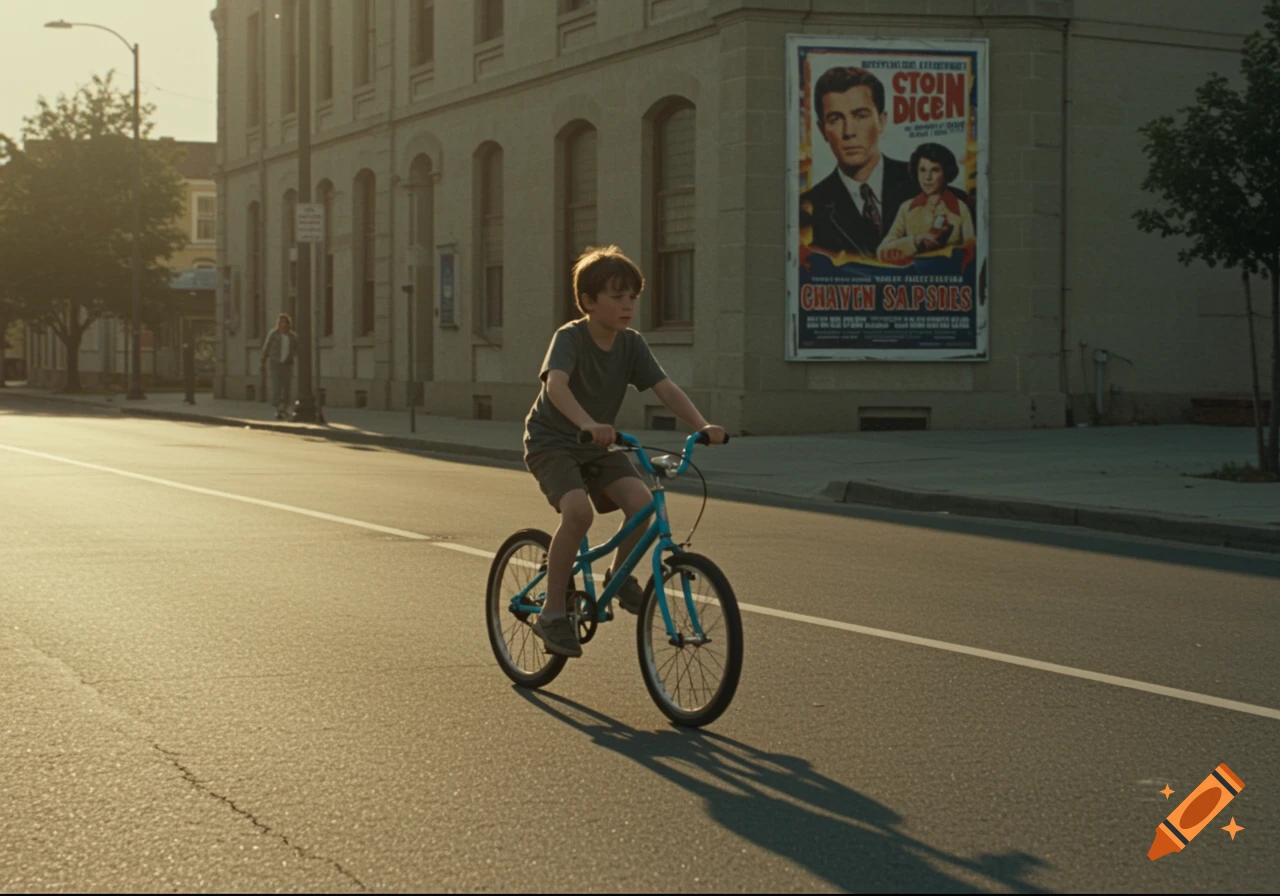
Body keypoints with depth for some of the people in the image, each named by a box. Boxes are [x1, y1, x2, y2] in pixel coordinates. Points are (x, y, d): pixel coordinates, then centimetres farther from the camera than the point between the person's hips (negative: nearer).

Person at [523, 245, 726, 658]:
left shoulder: (632, 345, -4)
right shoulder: (570, 338, -21)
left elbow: (666, 389, -13)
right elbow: (555, 384, -40)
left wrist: (702, 426, -30)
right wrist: (587, 423, -58)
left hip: (598, 446, 5)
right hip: (552, 441, -5)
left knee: (641, 499, -21)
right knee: (578, 511, -30)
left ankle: (620, 575, 6)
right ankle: (552, 613, -17)